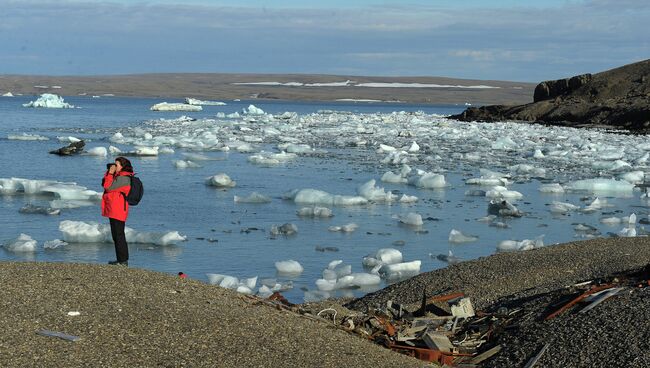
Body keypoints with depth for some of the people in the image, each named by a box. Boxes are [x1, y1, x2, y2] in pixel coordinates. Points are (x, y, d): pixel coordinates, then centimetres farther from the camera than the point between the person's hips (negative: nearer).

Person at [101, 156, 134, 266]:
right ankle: (121, 259, 20)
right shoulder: (119, 176, 17)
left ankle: (123, 260, -6)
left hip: (118, 211, -11)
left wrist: (110, 173, -10)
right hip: (113, 211, 11)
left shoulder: (123, 178, -15)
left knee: (119, 235, -8)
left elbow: (108, 187, -18)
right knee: (116, 235, 14)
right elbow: (104, 184, 21)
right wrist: (108, 171, 12)